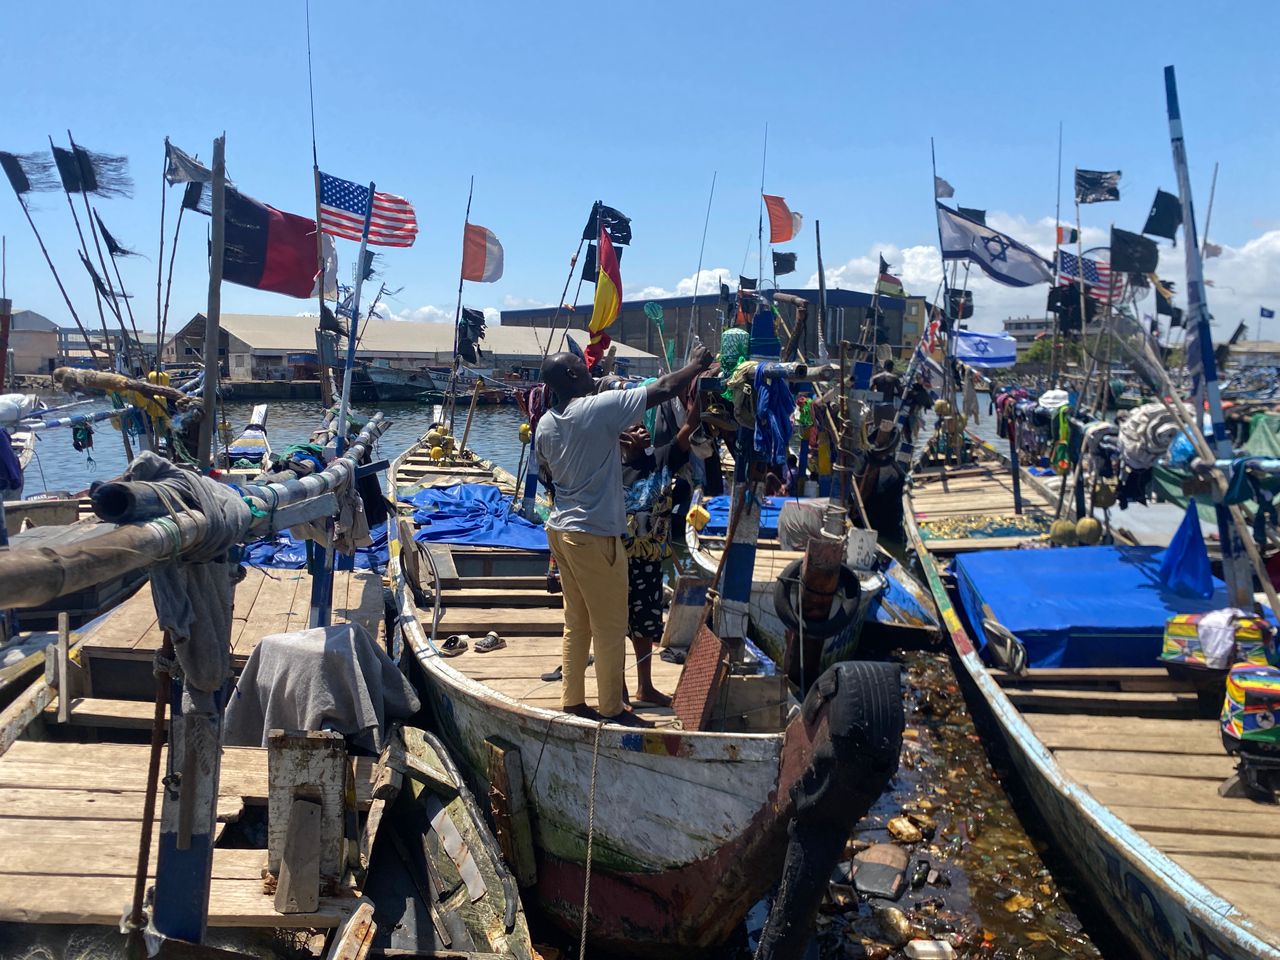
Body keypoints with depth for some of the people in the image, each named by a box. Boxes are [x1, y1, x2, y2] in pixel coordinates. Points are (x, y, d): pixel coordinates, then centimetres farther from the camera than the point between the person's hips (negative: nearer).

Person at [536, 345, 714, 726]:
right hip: (595, 534, -8)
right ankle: (611, 710, 15)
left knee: (576, 621, 17)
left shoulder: (545, 423, 6)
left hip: (559, 530, 8)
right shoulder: (600, 407, -17)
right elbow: (663, 390, -15)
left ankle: (573, 702, 26)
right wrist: (695, 365, 1)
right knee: (610, 627, 4)